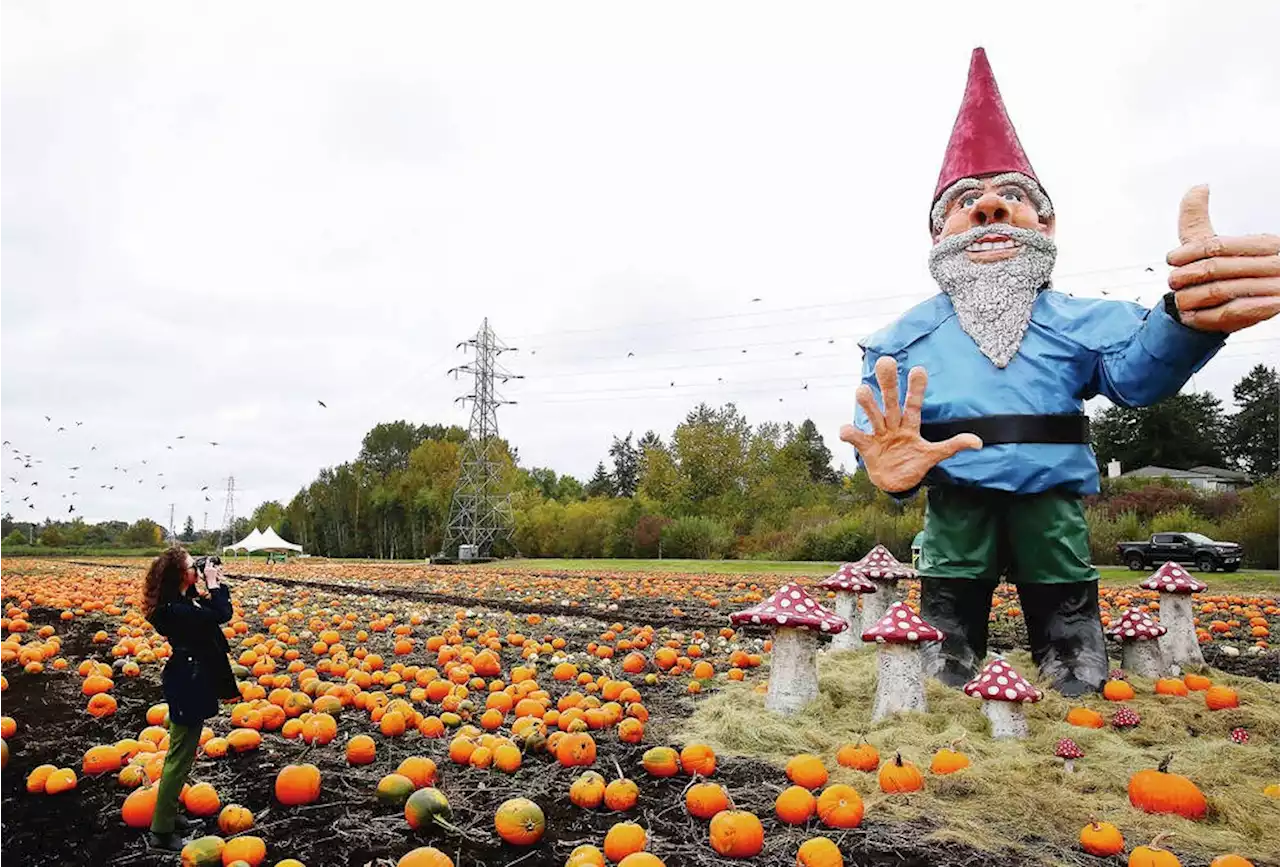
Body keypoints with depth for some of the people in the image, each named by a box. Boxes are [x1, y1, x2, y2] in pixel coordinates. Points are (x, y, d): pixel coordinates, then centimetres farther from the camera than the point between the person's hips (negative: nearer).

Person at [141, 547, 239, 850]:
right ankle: (161, 831, 9)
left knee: (179, 753, 22)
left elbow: (210, 611, 16)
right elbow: (222, 615, -30)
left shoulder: (179, 602, 5)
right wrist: (213, 583, -20)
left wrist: (214, 584, 4)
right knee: (180, 759, -1)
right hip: (188, 685, -11)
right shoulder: (176, 609, -26)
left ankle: (167, 812, 36)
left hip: (189, 680, 11)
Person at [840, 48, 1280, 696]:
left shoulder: (1081, 321, 4)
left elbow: (1137, 370, -13)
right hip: (955, 516, -1)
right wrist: (889, 464, -34)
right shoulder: (905, 338, 1)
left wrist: (1191, 319, -37)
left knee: (1082, 696, 12)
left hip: (1054, 518, 1)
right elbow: (876, 430, -8)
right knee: (947, 693, 11)